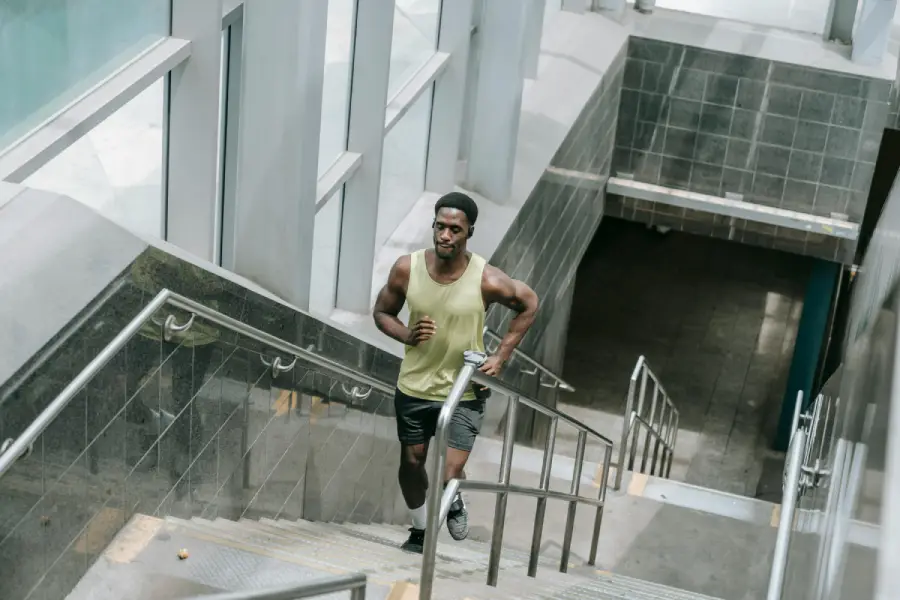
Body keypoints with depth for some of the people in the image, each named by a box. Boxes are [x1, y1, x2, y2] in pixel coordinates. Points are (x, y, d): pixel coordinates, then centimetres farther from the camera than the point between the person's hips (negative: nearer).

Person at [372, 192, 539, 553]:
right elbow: (382, 312, 4)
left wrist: (502, 356, -5)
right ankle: (420, 531, 43)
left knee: (451, 475, -8)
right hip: (414, 387, 3)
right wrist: (406, 335, -17)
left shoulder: (487, 280, -19)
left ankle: (455, 504, 31)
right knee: (411, 462, 16)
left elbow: (529, 304, 0)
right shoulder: (407, 268, -13)